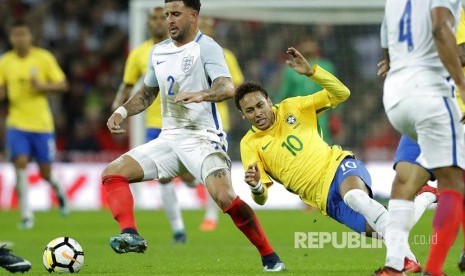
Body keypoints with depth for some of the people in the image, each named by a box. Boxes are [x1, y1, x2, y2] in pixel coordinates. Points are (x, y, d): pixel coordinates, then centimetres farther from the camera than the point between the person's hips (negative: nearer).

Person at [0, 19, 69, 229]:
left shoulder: (44, 58, -3)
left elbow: (62, 85, -1)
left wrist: (42, 86, -18)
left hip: (42, 123, -1)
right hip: (17, 123, 1)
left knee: (45, 173, 4)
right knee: (20, 164, -15)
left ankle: (58, 189, 40)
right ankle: (26, 215, -8)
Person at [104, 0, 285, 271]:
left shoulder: (206, 47, -9)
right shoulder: (159, 52, 13)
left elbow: (228, 88, -24)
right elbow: (147, 93, 27)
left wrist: (200, 95, -43)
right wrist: (122, 111, 9)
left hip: (203, 138, -7)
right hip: (169, 138, 7)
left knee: (225, 197, -26)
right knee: (112, 173, -5)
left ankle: (270, 257, -13)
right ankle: (131, 235, -16)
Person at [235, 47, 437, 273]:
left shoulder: (291, 108, 6)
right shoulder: (250, 144, 3)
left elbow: (341, 93, 4)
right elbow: (261, 198, -2)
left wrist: (311, 72, -10)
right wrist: (256, 187, -27)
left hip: (339, 164, -1)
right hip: (325, 198, 1)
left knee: (354, 196, -39)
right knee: (377, 230, -22)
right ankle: (424, 198, 2)